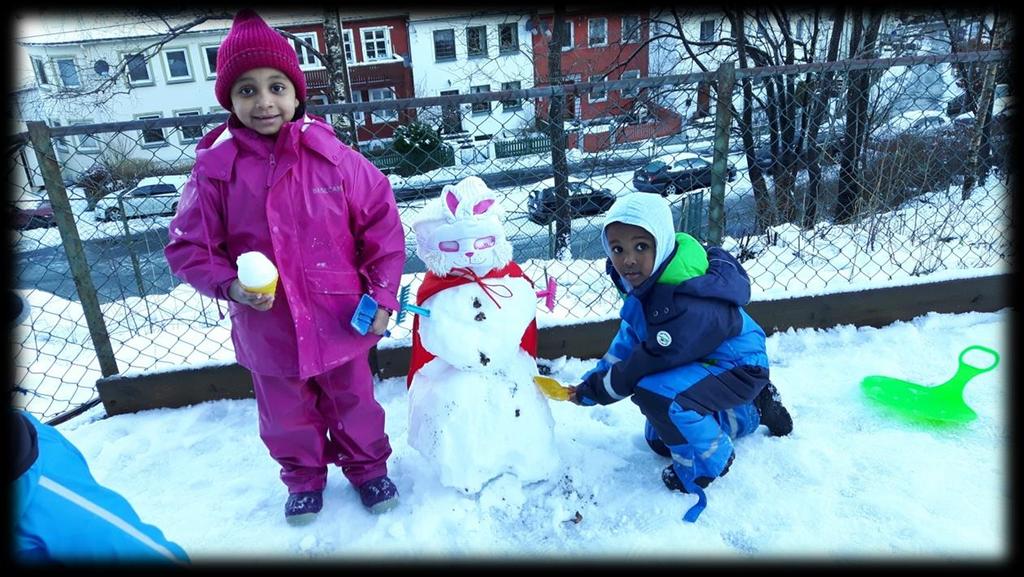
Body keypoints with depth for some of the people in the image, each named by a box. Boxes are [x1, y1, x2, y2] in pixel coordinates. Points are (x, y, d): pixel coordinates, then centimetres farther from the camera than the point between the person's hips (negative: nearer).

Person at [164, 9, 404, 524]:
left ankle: (366, 466, 47)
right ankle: (303, 476, 50)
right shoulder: (214, 168, -11)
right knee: (286, 413, 22)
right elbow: (187, 247, -3)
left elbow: (381, 221, -6)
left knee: (353, 401, 20)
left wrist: (383, 291, -8)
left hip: (340, 318, 0)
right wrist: (229, 285, -21)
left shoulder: (332, 155, -12)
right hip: (267, 328, 1)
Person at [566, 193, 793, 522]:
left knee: (657, 393, -35)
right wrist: (594, 378, -3)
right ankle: (754, 409, 33)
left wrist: (599, 388, -19)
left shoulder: (687, 304, -38)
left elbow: (651, 359, -32)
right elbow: (629, 337, 2)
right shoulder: (644, 281, -9)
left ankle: (705, 463, -5)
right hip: (702, 361, 10)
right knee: (658, 440, 21)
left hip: (737, 367, -9)